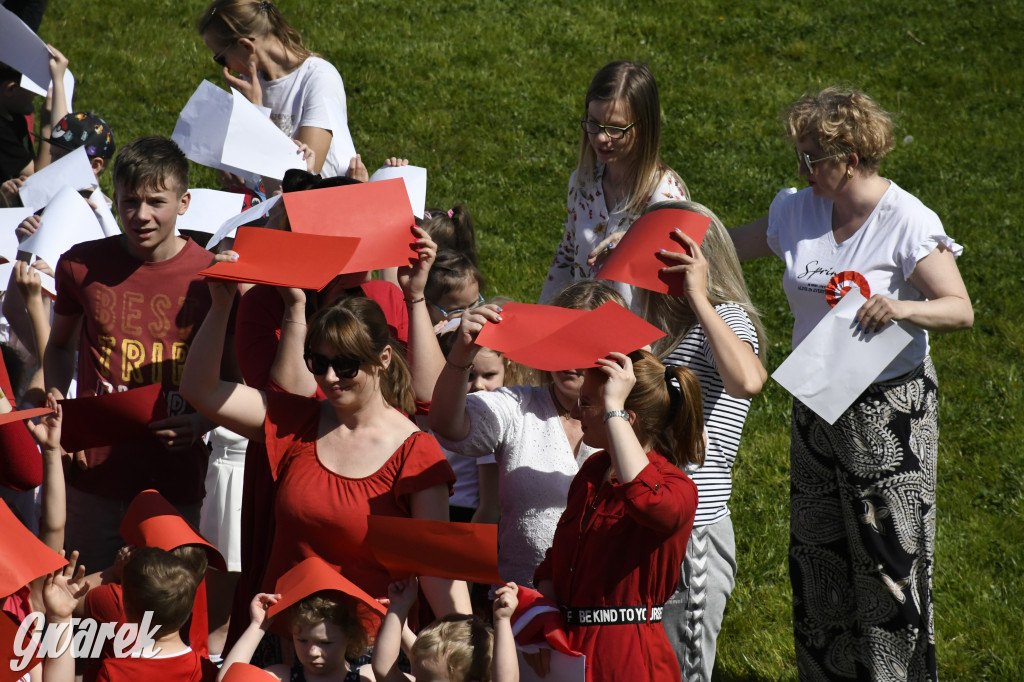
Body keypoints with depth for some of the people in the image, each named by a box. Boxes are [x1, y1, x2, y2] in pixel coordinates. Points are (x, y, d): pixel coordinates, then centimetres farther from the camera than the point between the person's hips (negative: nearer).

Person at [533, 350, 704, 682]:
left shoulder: (676, 487, -15)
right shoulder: (593, 471, 13)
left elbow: (647, 500, -42)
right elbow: (558, 555, 20)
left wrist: (614, 406, -34)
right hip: (568, 647, 8)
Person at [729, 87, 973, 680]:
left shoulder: (907, 221, -15)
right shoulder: (797, 212, 3)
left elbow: (961, 310, -18)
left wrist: (904, 307, -37)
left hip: (889, 412, -6)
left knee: (889, 557, -2)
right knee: (817, 552, 13)